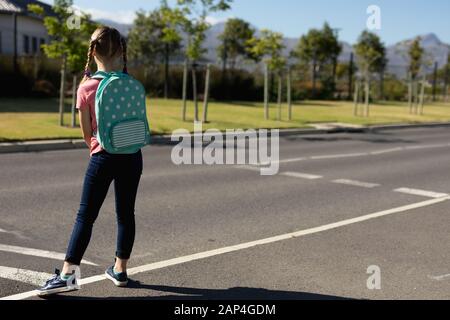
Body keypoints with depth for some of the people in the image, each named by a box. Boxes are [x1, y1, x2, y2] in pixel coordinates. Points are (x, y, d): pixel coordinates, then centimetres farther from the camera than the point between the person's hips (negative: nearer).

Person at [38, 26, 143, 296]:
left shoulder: (86, 88, -7)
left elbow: (87, 134, -1)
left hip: (103, 157, -2)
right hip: (131, 155, 3)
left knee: (86, 216, 2)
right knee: (126, 213, 12)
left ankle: (67, 274, -2)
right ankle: (120, 270, 21)